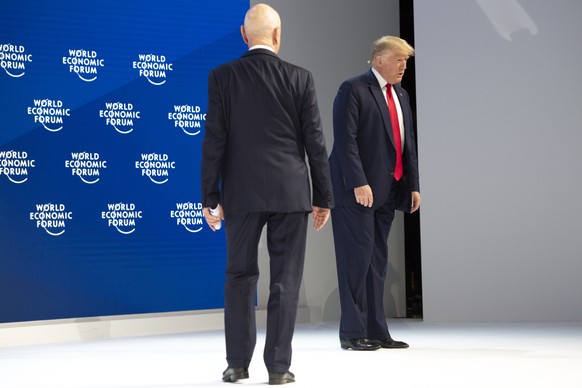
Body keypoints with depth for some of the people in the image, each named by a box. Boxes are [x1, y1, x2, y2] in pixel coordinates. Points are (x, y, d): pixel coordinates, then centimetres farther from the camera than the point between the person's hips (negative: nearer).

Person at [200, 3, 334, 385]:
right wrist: (323, 197, 7)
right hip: (290, 193, 0)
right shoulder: (300, 78, -1)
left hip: (242, 193, 1)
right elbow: (315, 142, 0)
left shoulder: (222, 76, -1)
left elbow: (214, 140, -3)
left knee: (240, 276, 10)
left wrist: (209, 196, 2)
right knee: (285, 280, 4)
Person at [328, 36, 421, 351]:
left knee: (377, 261, 10)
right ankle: (352, 333, 0)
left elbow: (408, 143, 18)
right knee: (358, 259, -6)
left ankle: (376, 331, 14)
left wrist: (413, 185, 10)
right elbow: (345, 139, -15)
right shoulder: (353, 89, -7)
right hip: (357, 190, -8)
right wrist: (358, 183, -22)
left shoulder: (401, 96, 18)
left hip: (386, 191, 8)